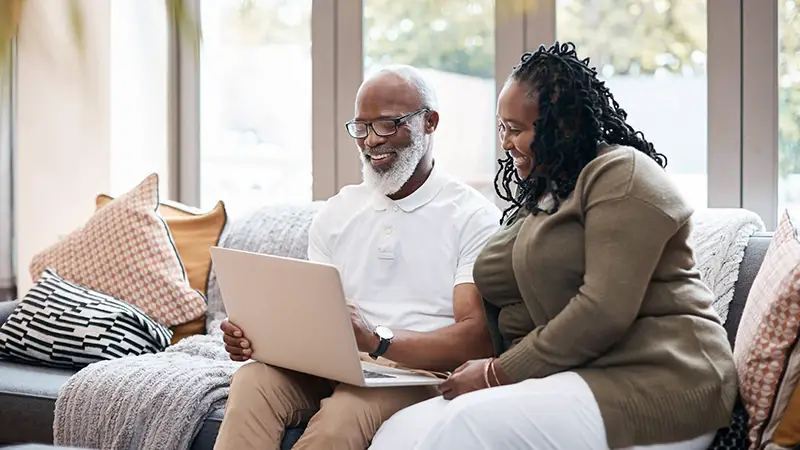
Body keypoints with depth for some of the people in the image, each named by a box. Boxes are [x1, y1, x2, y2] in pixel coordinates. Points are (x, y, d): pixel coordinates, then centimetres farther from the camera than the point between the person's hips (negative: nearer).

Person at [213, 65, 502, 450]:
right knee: (252, 380, -28)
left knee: (342, 414, -37)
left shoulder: (474, 218, 0)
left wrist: (377, 341, -27)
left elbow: (478, 341, -11)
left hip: (418, 372, -4)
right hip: (331, 367, 5)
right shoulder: (335, 215, 17)